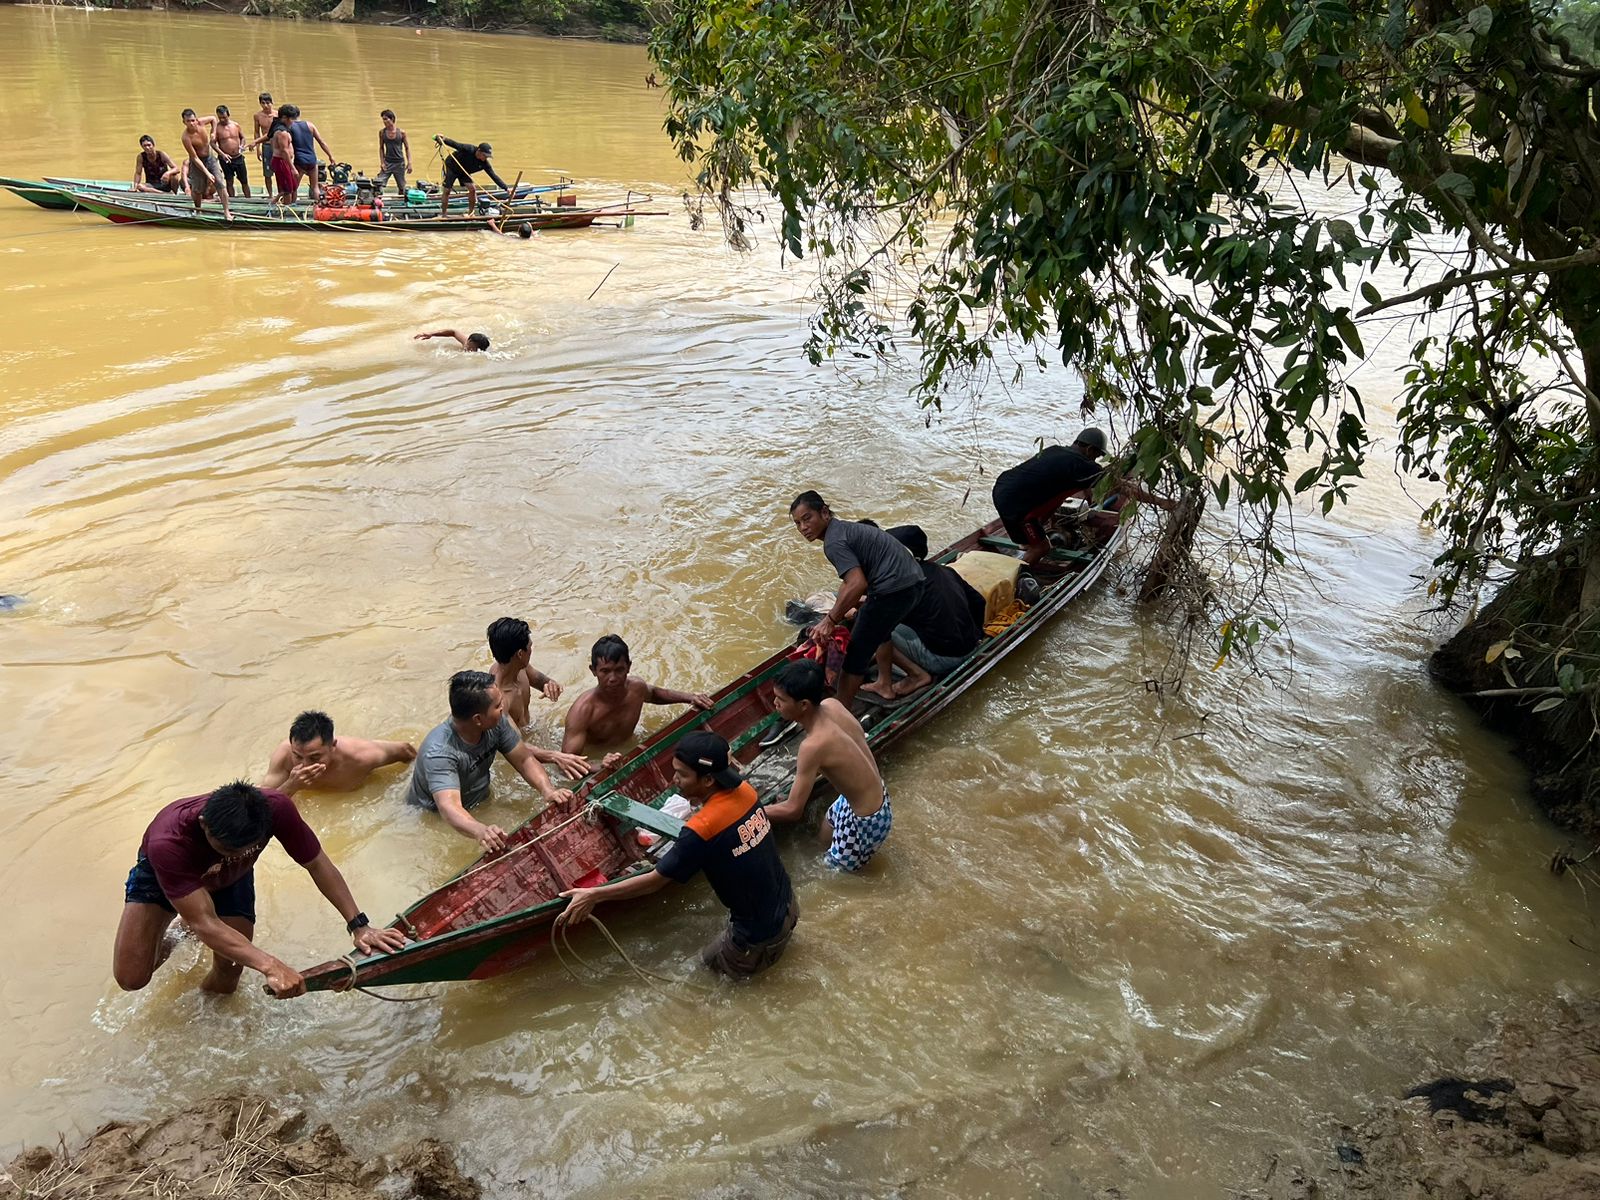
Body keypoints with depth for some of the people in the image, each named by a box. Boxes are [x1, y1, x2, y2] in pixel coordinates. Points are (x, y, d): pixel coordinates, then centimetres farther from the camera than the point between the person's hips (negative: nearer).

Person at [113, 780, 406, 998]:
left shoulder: (276, 809, -39)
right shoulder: (167, 844, -46)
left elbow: (318, 864, -24)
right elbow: (205, 924, -46)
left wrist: (359, 926, -29)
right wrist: (271, 966, -57)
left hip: (230, 881, 2)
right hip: (163, 873, -2)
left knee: (226, 981, -5)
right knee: (131, 978, -13)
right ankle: (163, 947, 21)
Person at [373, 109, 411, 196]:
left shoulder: (401, 132, -5)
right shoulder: (382, 132, 0)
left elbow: (407, 148, 3)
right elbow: (381, 148, 8)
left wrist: (409, 163, -4)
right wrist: (382, 162, -2)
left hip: (399, 163, -1)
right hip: (387, 162, 1)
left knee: (401, 187, 7)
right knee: (377, 184, -16)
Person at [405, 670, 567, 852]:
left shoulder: (496, 723, -15)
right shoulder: (438, 752, -36)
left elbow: (524, 759, -7)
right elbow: (448, 807, -48)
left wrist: (548, 790, -27)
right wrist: (480, 831, -68)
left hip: (478, 805, 6)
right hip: (433, 820, -6)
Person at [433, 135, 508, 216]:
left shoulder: (485, 164, -21)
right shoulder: (468, 149, -33)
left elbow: (494, 176, -21)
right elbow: (455, 144, -31)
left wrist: (506, 188, -28)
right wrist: (443, 140, -49)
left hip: (464, 172, 5)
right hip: (451, 167, -4)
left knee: (472, 189, -10)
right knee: (446, 191, -4)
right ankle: (443, 214, 9)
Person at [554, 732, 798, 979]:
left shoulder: (702, 829, -29)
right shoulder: (745, 791, -9)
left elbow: (655, 880, -18)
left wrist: (593, 895, -14)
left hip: (759, 938, -7)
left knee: (705, 967, 21)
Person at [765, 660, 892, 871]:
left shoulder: (813, 745, -35)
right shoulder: (832, 705, -13)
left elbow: (793, 810, -27)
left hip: (867, 820, -8)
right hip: (876, 793, 8)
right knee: (826, 837, 32)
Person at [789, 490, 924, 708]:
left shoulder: (833, 542, -15)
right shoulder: (843, 528, 15)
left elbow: (858, 584, -27)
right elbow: (851, 583, 19)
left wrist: (830, 621, -23)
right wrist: (835, 614, 18)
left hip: (893, 590, -10)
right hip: (913, 581, 10)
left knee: (856, 652, 0)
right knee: (880, 630, 36)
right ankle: (885, 685, 50)